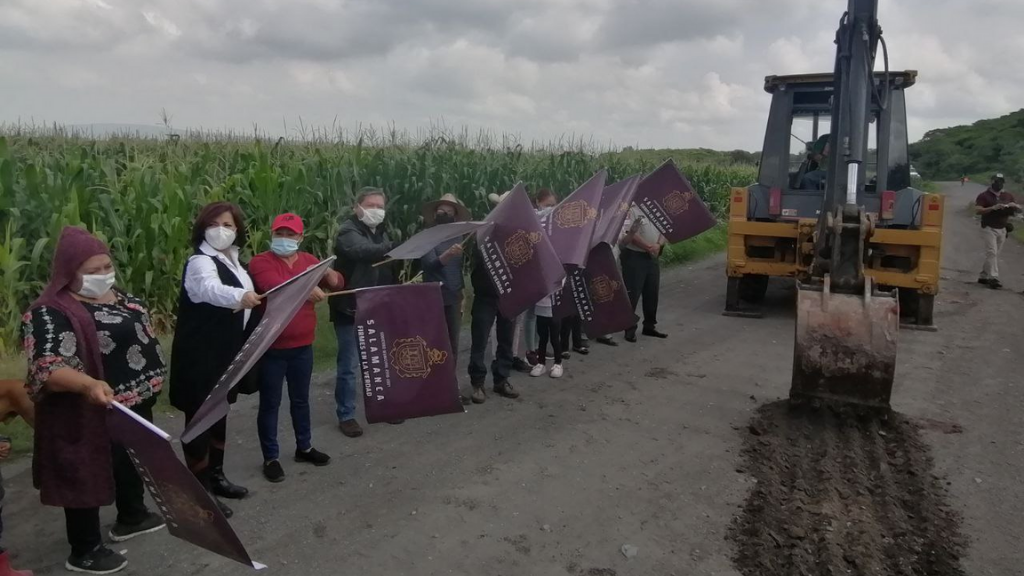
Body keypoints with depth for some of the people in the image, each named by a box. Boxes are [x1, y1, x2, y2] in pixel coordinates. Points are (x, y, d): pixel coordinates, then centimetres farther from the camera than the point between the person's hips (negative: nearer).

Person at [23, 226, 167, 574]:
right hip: (91, 415, -9)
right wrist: (88, 385, -47)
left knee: (133, 462, 24)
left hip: (136, 405, 9)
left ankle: (132, 517, 45)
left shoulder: (119, 297, 4)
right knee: (89, 476, 6)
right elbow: (47, 368, -31)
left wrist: (150, 382, 20)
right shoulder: (52, 313, -22)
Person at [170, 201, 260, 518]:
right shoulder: (200, 262, -19)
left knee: (219, 415, 19)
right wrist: (239, 296, -60)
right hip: (200, 357, -9)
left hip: (226, 353, 9)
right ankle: (200, 490, 8)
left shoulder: (233, 261, 9)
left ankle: (216, 476, 33)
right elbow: (211, 289, -43)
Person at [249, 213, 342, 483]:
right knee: (270, 404, 4)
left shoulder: (309, 260, 9)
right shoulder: (260, 262, -8)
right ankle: (271, 458, 16)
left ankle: (304, 447, 33)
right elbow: (274, 286, -28)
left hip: (303, 345, 5)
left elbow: (338, 284, 7)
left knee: (301, 399, 19)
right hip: (271, 347, -5)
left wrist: (325, 272, -16)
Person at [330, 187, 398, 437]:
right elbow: (363, 251, -35)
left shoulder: (380, 232, 14)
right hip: (351, 309, -7)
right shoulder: (348, 231, -12)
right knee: (349, 365, 0)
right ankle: (346, 416, 12)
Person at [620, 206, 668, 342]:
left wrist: (658, 245, -9)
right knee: (632, 294, -4)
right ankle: (630, 329, 5)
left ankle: (649, 326, 24)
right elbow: (630, 234, -18)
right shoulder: (631, 210, -11)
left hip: (652, 257, 7)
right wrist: (649, 247, -18)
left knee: (652, 292, 12)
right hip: (634, 257, -7)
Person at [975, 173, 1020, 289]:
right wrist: (993, 208, -28)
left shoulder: (1008, 196, 11)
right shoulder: (984, 195, -5)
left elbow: (1019, 210, 13)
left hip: (1002, 229, 6)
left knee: (995, 254, 9)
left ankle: (983, 276, 17)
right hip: (989, 228, -6)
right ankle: (993, 278, -18)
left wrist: (1014, 206, -10)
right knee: (992, 253, -14)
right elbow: (977, 210, -16)